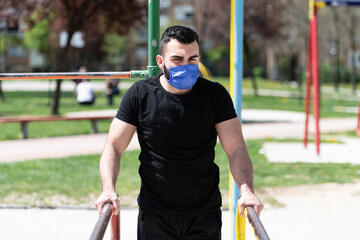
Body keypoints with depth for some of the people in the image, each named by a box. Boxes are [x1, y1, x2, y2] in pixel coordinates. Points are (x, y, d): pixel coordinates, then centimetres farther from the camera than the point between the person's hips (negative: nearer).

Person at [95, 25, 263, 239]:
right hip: (154, 214, 0)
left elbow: (236, 148, -6)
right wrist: (109, 189, -21)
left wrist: (246, 189, -24)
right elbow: (114, 146, -3)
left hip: (205, 213, 0)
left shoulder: (215, 95, -2)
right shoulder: (140, 95, -3)